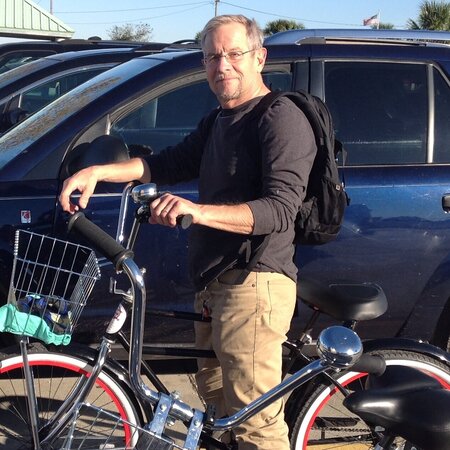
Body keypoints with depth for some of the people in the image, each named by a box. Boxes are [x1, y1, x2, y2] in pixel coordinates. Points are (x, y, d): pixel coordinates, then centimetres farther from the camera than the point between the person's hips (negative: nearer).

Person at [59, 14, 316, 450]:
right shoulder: (217, 123, 21)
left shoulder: (282, 119, -11)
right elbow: (168, 163, 13)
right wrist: (96, 172, -2)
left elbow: (280, 210, -22)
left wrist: (197, 211, -35)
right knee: (215, 394, 22)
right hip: (212, 282, 10)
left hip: (253, 283, -10)